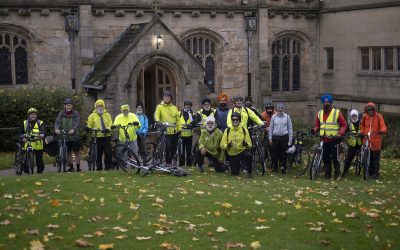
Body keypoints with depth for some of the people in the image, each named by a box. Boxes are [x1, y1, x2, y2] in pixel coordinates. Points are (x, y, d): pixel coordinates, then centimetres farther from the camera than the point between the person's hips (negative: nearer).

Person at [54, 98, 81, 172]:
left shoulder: (76, 113, -4)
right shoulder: (61, 114, 2)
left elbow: (77, 123, -16)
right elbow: (57, 122, -8)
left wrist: (73, 129, -35)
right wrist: (56, 129, -30)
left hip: (75, 136, -2)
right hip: (65, 137, 2)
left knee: (77, 152, 3)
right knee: (69, 153, 11)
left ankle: (78, 167, 11)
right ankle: (71, 167, 22)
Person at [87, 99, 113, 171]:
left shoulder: (107, 115, 12)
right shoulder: (92, 116, 8)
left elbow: (110, 124, 4)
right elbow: (89, 126, 9)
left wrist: (108, 129, -15)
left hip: (107, 136, 1)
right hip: (97, 137, -1)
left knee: (108, 153, -2)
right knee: (98, 154, 4)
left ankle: (108, 167, 7)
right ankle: (99, 168, 12)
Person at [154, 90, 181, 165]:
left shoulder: (174, 108, 13)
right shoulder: (160, 107, 2)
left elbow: (178, 119, 13)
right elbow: (156, 115, -13)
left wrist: (179, 129, 6)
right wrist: (157, 121, -35)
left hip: (174, 131, 4)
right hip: (166, 131, -4)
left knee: (174, 149, 9)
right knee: (168, 147, -16)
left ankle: (170, 161, 27)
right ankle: (167, 162, 1)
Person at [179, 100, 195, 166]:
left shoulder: (192, 114, 8)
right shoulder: (180, 113, 7)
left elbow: (193, 124, -6)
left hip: (189, 135, 0)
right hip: (181, 134, 0)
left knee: (189, 151, 5)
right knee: (181, 150, 2)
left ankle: (189, 164, 13)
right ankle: (181, 164, 9)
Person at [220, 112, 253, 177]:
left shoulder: (244, 129, -1)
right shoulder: (227, 130, 0)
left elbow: (250, 144, -5)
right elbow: (222, 144, -5)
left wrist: (246, 144, -28)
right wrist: (227, 145, -27)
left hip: (242, 151, -1)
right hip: (232, 154, 2)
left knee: (248, 155, -36)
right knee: (234, 173, -1)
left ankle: (249, 172, -11)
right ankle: (238, 165, 35)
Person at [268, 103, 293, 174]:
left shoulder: (287, 116, 5)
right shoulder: (274, 117, 8)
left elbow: (290, 128, 7)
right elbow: (271, 128, 12)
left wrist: (290, 139, 2)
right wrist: (270, 138, 5)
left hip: (284, 137, -1)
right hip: (275, 137, 1)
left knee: (283, 154, -1)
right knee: (275, 153, 3)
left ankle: (283, 168, 5)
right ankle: (275, 168, 14)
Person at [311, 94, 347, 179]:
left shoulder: (337, 112, -1)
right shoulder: (319, 113, 11)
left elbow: (344, 125, 1)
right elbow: (317, 125, 17)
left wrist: (339, 134, -14)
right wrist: (314, 130, -5)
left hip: (334, 140, -4)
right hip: (324, 140, 4)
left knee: (335, 158, -3)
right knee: (325, 158, 7)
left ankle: (337, 174, 7)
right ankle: (327, 174, 14)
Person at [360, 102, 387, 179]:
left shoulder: (378, 116, -8)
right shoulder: (364, 116, 3)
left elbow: (384, 128, -16)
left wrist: (381, 131, -37)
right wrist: (362, 133, 7)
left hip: (376, 141, -3)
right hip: (366, 140, 3)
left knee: (376, 158, 1)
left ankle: (375, 174, 8)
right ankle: (370, 172, 22)